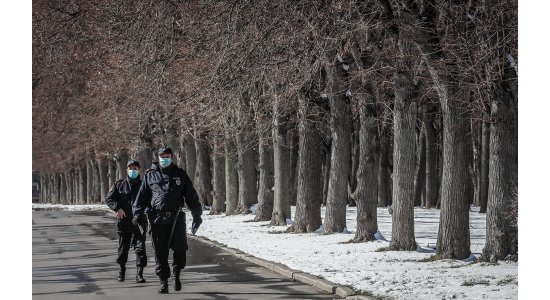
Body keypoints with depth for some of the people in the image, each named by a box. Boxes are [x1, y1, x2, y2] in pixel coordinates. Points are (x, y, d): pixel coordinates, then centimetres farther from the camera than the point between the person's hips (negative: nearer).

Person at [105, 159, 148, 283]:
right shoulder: (119, 185, 6)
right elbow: (108, 198, 4)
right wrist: (117, 208, -10)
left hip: (139, 222, -1)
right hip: (123, 222, 1)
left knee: (140, 247, -10)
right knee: (123, 247, 13)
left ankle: (140, 273, -9)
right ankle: (122, 269, 34)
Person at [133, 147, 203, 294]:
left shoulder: (180, 174, 12)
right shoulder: (150, 175, 12)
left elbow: (191, 196, 12)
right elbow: (142, 196, 12)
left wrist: (197, 215, 7)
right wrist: (137, 214, 2)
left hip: (176, 217, 0)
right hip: (157, 219, 0)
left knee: (180, 248, -9)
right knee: (160, 252, 0)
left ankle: (176, 273, 16)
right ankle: (163, 282, 9)